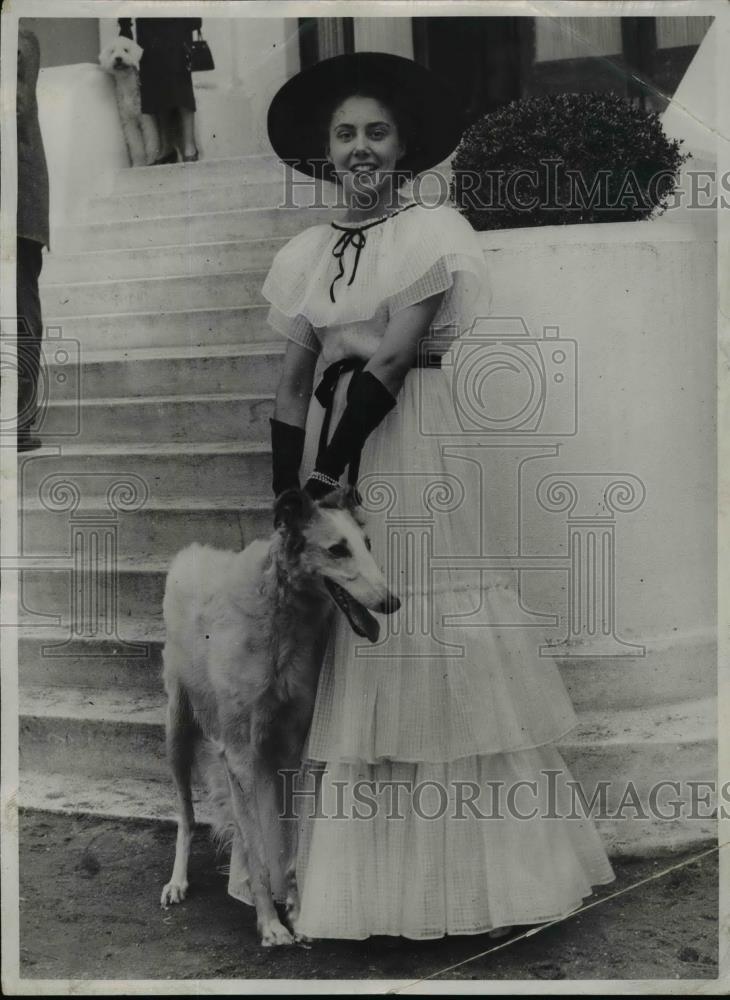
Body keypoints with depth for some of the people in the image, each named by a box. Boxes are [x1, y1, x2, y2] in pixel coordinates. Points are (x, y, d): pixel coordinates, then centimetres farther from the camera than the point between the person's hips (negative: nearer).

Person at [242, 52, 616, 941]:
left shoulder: (433, 232, -2)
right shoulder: (306, 254, 13)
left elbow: (394, 358, -12)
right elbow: (294, 382, 7)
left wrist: (329, 472, -15)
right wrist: (288, 490, 0)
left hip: (407, 450, -5)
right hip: (323, 449, 5)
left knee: (421, 651, -3)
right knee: (333, 660, 8)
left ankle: (458, 870, 10)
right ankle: (341, 867, 20)